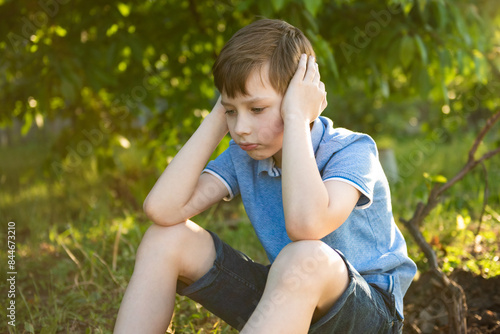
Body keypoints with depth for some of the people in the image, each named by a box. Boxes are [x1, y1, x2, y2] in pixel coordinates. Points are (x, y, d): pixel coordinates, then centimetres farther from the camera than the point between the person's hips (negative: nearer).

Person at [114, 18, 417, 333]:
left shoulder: (352, 150, -19)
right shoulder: (245, 154, -2)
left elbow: (306, 225, -41)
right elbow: (163, 209, -16)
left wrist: (295, 117, -31)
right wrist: (217, 118, -12)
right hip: (285, 299, 6)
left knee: (304, 259, -41)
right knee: (166, 237, -9)